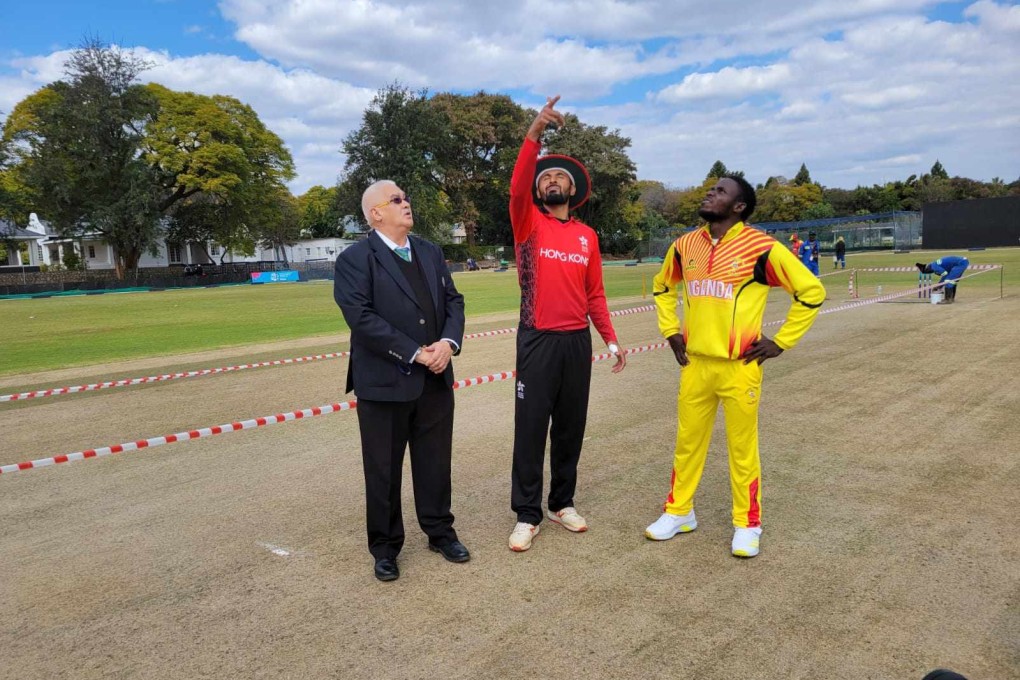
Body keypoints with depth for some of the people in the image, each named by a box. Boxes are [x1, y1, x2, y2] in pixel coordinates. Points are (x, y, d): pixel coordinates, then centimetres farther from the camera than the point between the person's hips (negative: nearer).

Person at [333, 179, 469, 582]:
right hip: (384, 383, -5)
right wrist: (414, 354, -17)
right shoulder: (355, 259, -7)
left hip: (435, 381, 5)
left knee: (436, 462, 15)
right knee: (384, 470, 8)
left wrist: (449, 342, -10)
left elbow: (453, 300, 10)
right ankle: (385, 547, 25)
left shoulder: (430, 252, 13)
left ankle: (440, 532, 33)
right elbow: (361, 317, -17)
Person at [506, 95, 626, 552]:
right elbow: (516, 187, -20)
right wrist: (535, 132, -29)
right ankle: (527, 515, 11)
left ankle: (563, 503, 27)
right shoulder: (529, 222, 1)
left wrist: (611, 339, 5)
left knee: (571, 426, 12)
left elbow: (595, 294, 12)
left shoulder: (587, 236, 11)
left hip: (578, 341, 4)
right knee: (531, 428, 1)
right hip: (538, 340, -3)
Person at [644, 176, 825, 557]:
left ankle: (747, 525, 22)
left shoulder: (760, 247, -11)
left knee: (742, 447, 6)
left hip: (739, 366, -4)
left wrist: (782, 342, -7)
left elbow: (811, 291, -7)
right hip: (695, 363, 5)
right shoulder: (685, 246, 5)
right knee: (687, 442, 13)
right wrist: (670, 331, 13)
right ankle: (678, 512, 29)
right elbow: (662, 287, 23)